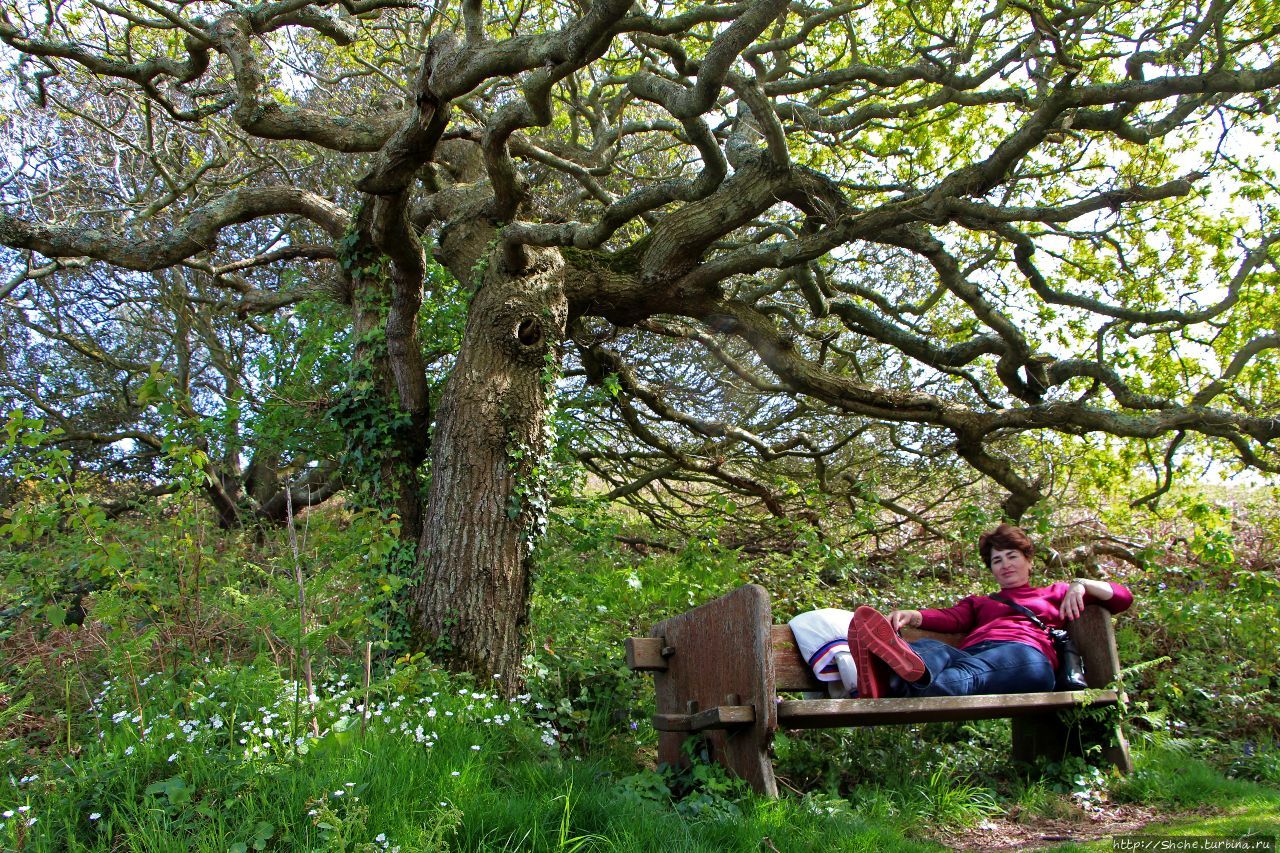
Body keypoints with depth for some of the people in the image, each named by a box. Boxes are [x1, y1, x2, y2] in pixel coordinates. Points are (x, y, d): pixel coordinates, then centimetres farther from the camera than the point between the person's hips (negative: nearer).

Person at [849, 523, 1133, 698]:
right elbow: (950, 618, 18)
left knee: (967, 671, -40)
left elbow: (1123, 597, 32)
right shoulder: (978, 602, 41)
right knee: (930, 648, -36)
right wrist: (913, 616, -4)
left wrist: (1082, 585, 12)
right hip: (969, 652, 2)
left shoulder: (1054, 594, 39)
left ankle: (896, 692, -73)